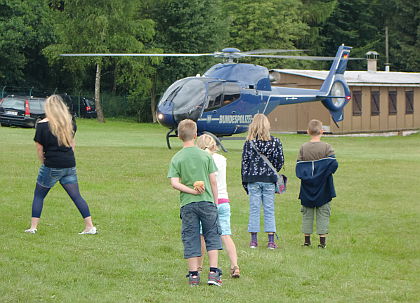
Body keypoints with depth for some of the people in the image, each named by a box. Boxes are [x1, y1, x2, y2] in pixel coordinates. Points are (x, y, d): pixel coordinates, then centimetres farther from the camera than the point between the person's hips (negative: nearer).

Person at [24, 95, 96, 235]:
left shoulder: (43, 125, -7)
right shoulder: (70, 123, 5)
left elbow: (39, 148, -3)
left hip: (51, 166, -4)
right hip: (70, 165, 4)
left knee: (38, 195, 10)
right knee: (76, 196, 6)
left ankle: (33, 227, 6)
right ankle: (90, 227, 2)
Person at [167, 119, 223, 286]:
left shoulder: (176, 158, 0)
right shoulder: (205, 156, 0)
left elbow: (174, 183, -10)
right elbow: (213, 181, 2)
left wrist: (191, 191, -6)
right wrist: (215, 202, 10)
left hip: (187, 204, 0)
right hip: (207, 202, 0)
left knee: (191, 239, 6)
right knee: (212, 236, 9)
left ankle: (194, 275, 5)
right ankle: (213, 273, 1)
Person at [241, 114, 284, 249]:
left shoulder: (249, 143, -5)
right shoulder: (275, 141, -4)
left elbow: (245, 163, -3)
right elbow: (280, 161, 0)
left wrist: (245, 181, 4)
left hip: (253, 180, 0)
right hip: (269, 180, 0)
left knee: (254, 209, 6)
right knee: (269, 210, 6)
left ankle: (253, 240, 5)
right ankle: (271, 240, 4)